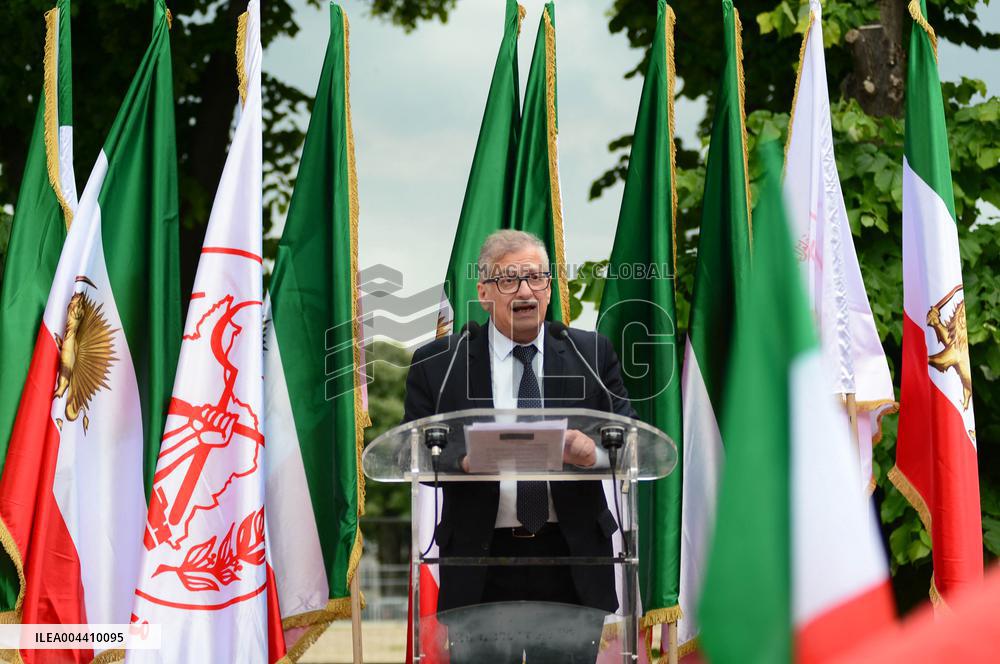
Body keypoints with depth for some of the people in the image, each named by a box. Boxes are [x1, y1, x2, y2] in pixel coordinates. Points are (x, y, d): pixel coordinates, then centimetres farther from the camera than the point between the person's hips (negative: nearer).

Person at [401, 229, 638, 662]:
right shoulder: (437, 363, 4)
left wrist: (596, 450, -22)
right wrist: (463, 459, -23)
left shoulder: (590, 354, 7)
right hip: (480, 562, -1)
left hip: (573, 558, 1)